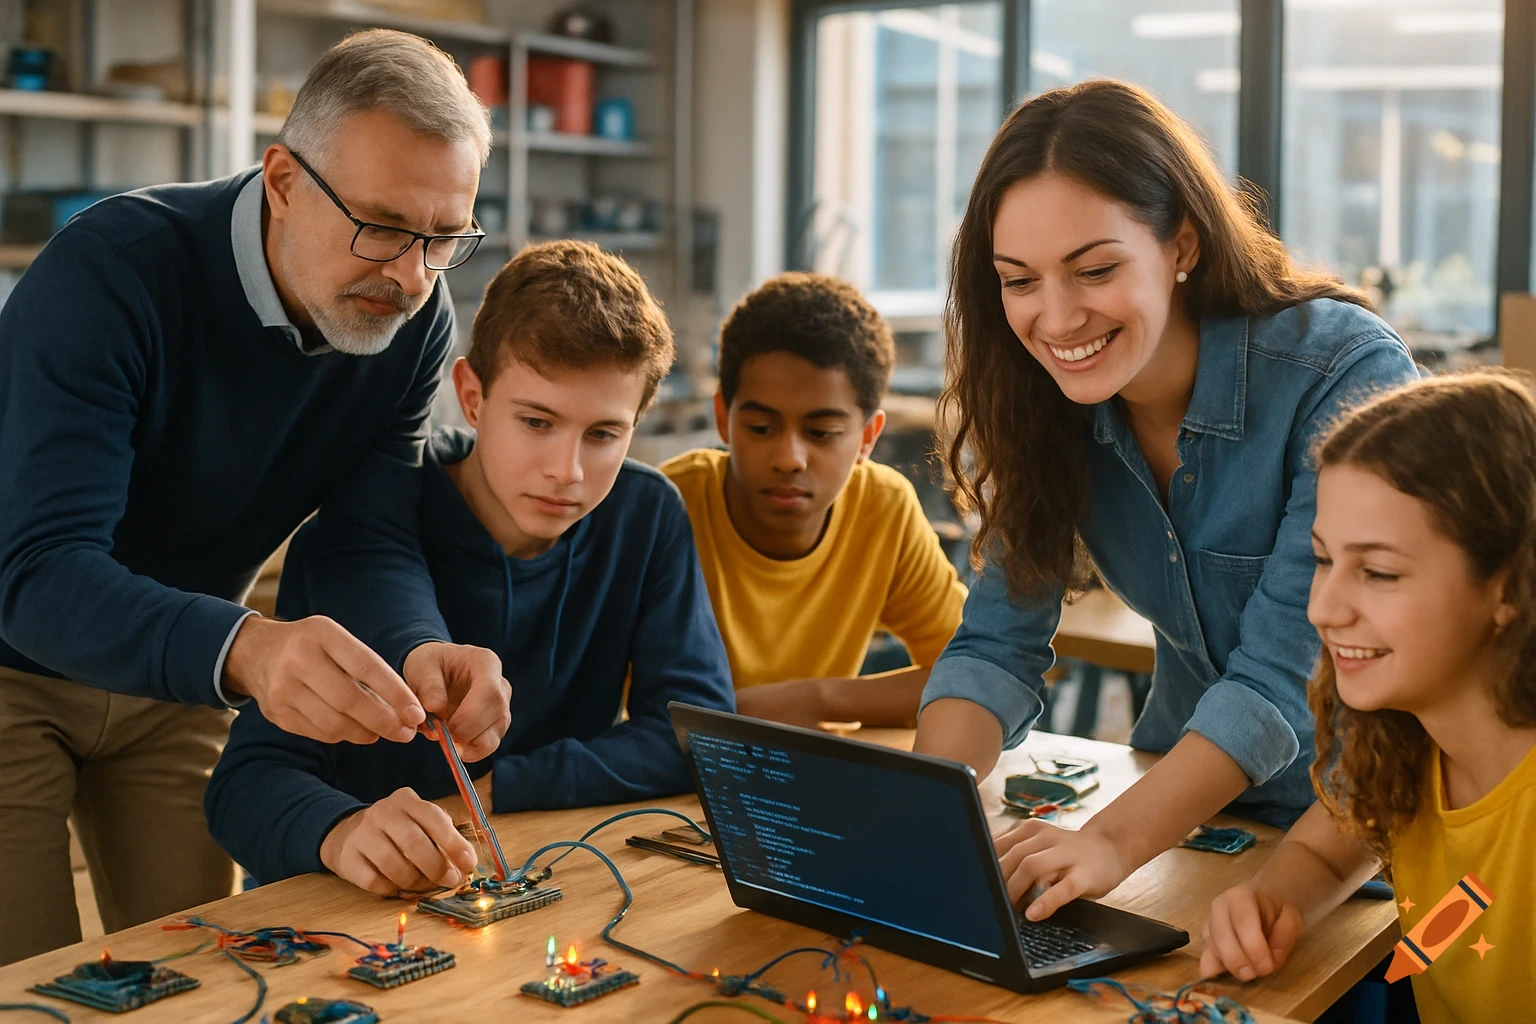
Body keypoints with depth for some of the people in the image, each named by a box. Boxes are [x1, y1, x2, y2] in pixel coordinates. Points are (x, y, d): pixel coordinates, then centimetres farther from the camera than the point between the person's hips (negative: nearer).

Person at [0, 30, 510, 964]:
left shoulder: (415, 321, -13)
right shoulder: (112, 270, -31)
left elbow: (375, 538, -15)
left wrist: (425, 653, -39)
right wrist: (244, 651, -58)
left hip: (175, 682, 5)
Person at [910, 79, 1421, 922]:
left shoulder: (1346, 376, -23)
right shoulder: (1051, 405, -7)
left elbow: (1284, 672, -27)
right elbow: (997, 644, -9)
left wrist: (1114, 840, -39)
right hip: (1185, 797, 4)